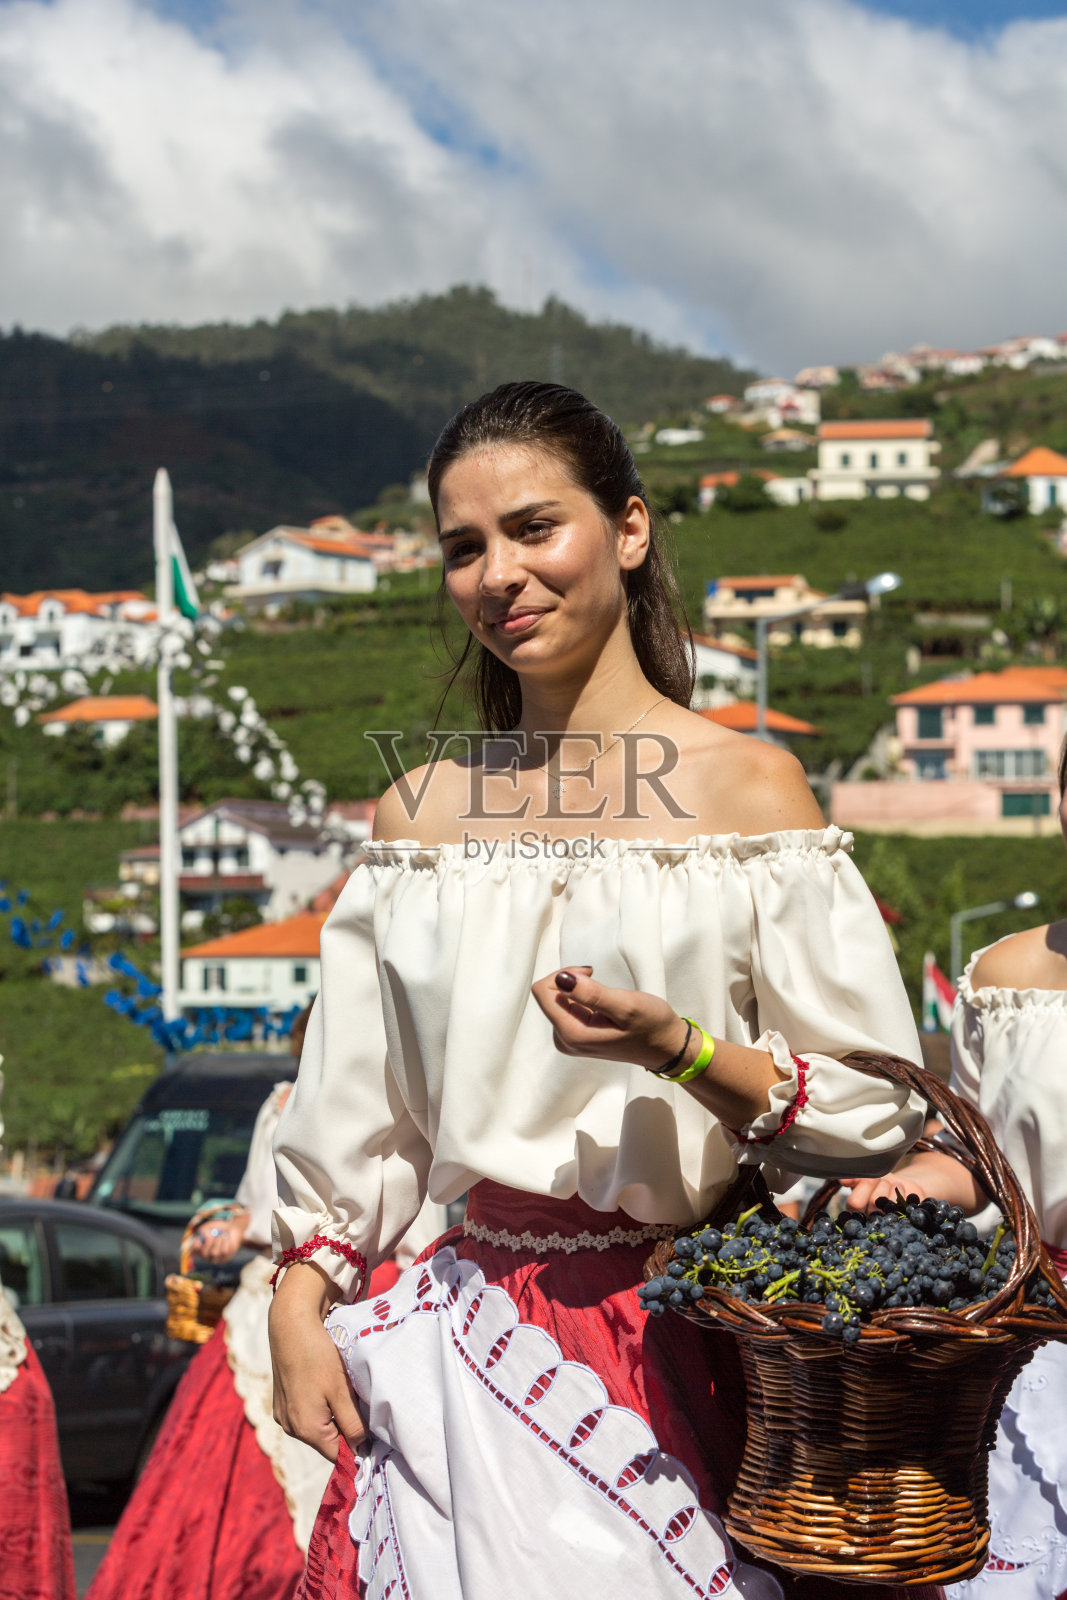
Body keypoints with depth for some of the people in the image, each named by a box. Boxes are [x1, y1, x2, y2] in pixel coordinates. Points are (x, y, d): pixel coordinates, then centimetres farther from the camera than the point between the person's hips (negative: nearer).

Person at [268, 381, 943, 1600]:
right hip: (468, 1349, 3)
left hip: (679, 1346, -3)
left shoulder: (746, 790, -4)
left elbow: (876, 1111, -7)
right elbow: (352, 1113, 12)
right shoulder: (421, 812, 8)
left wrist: (677, 1047, -20)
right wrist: (296, 1316, 3)